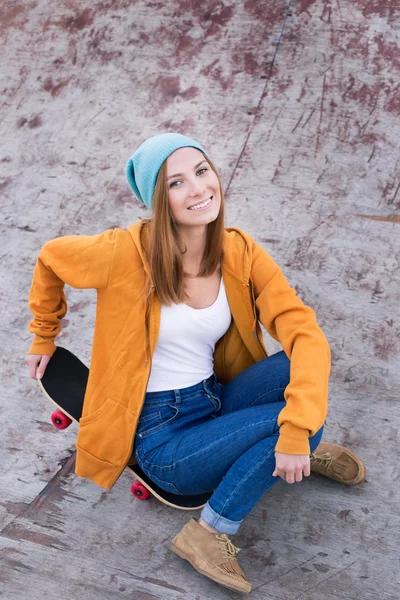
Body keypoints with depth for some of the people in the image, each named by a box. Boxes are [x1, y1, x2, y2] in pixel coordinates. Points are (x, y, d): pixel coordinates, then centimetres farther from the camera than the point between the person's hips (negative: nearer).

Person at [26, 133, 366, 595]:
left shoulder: (240, 253, -9)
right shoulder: (129, 252, -19)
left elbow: (305, 332, -18)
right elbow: (51, 258, 0)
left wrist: (297, 430, -31)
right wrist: (43, 337, 13)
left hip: (217, 402, 4)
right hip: (162, 438, -3)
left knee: (300, 366, -23)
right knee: (290, 420, -24)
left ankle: (300, 448, 8)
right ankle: (210, 533, -2)